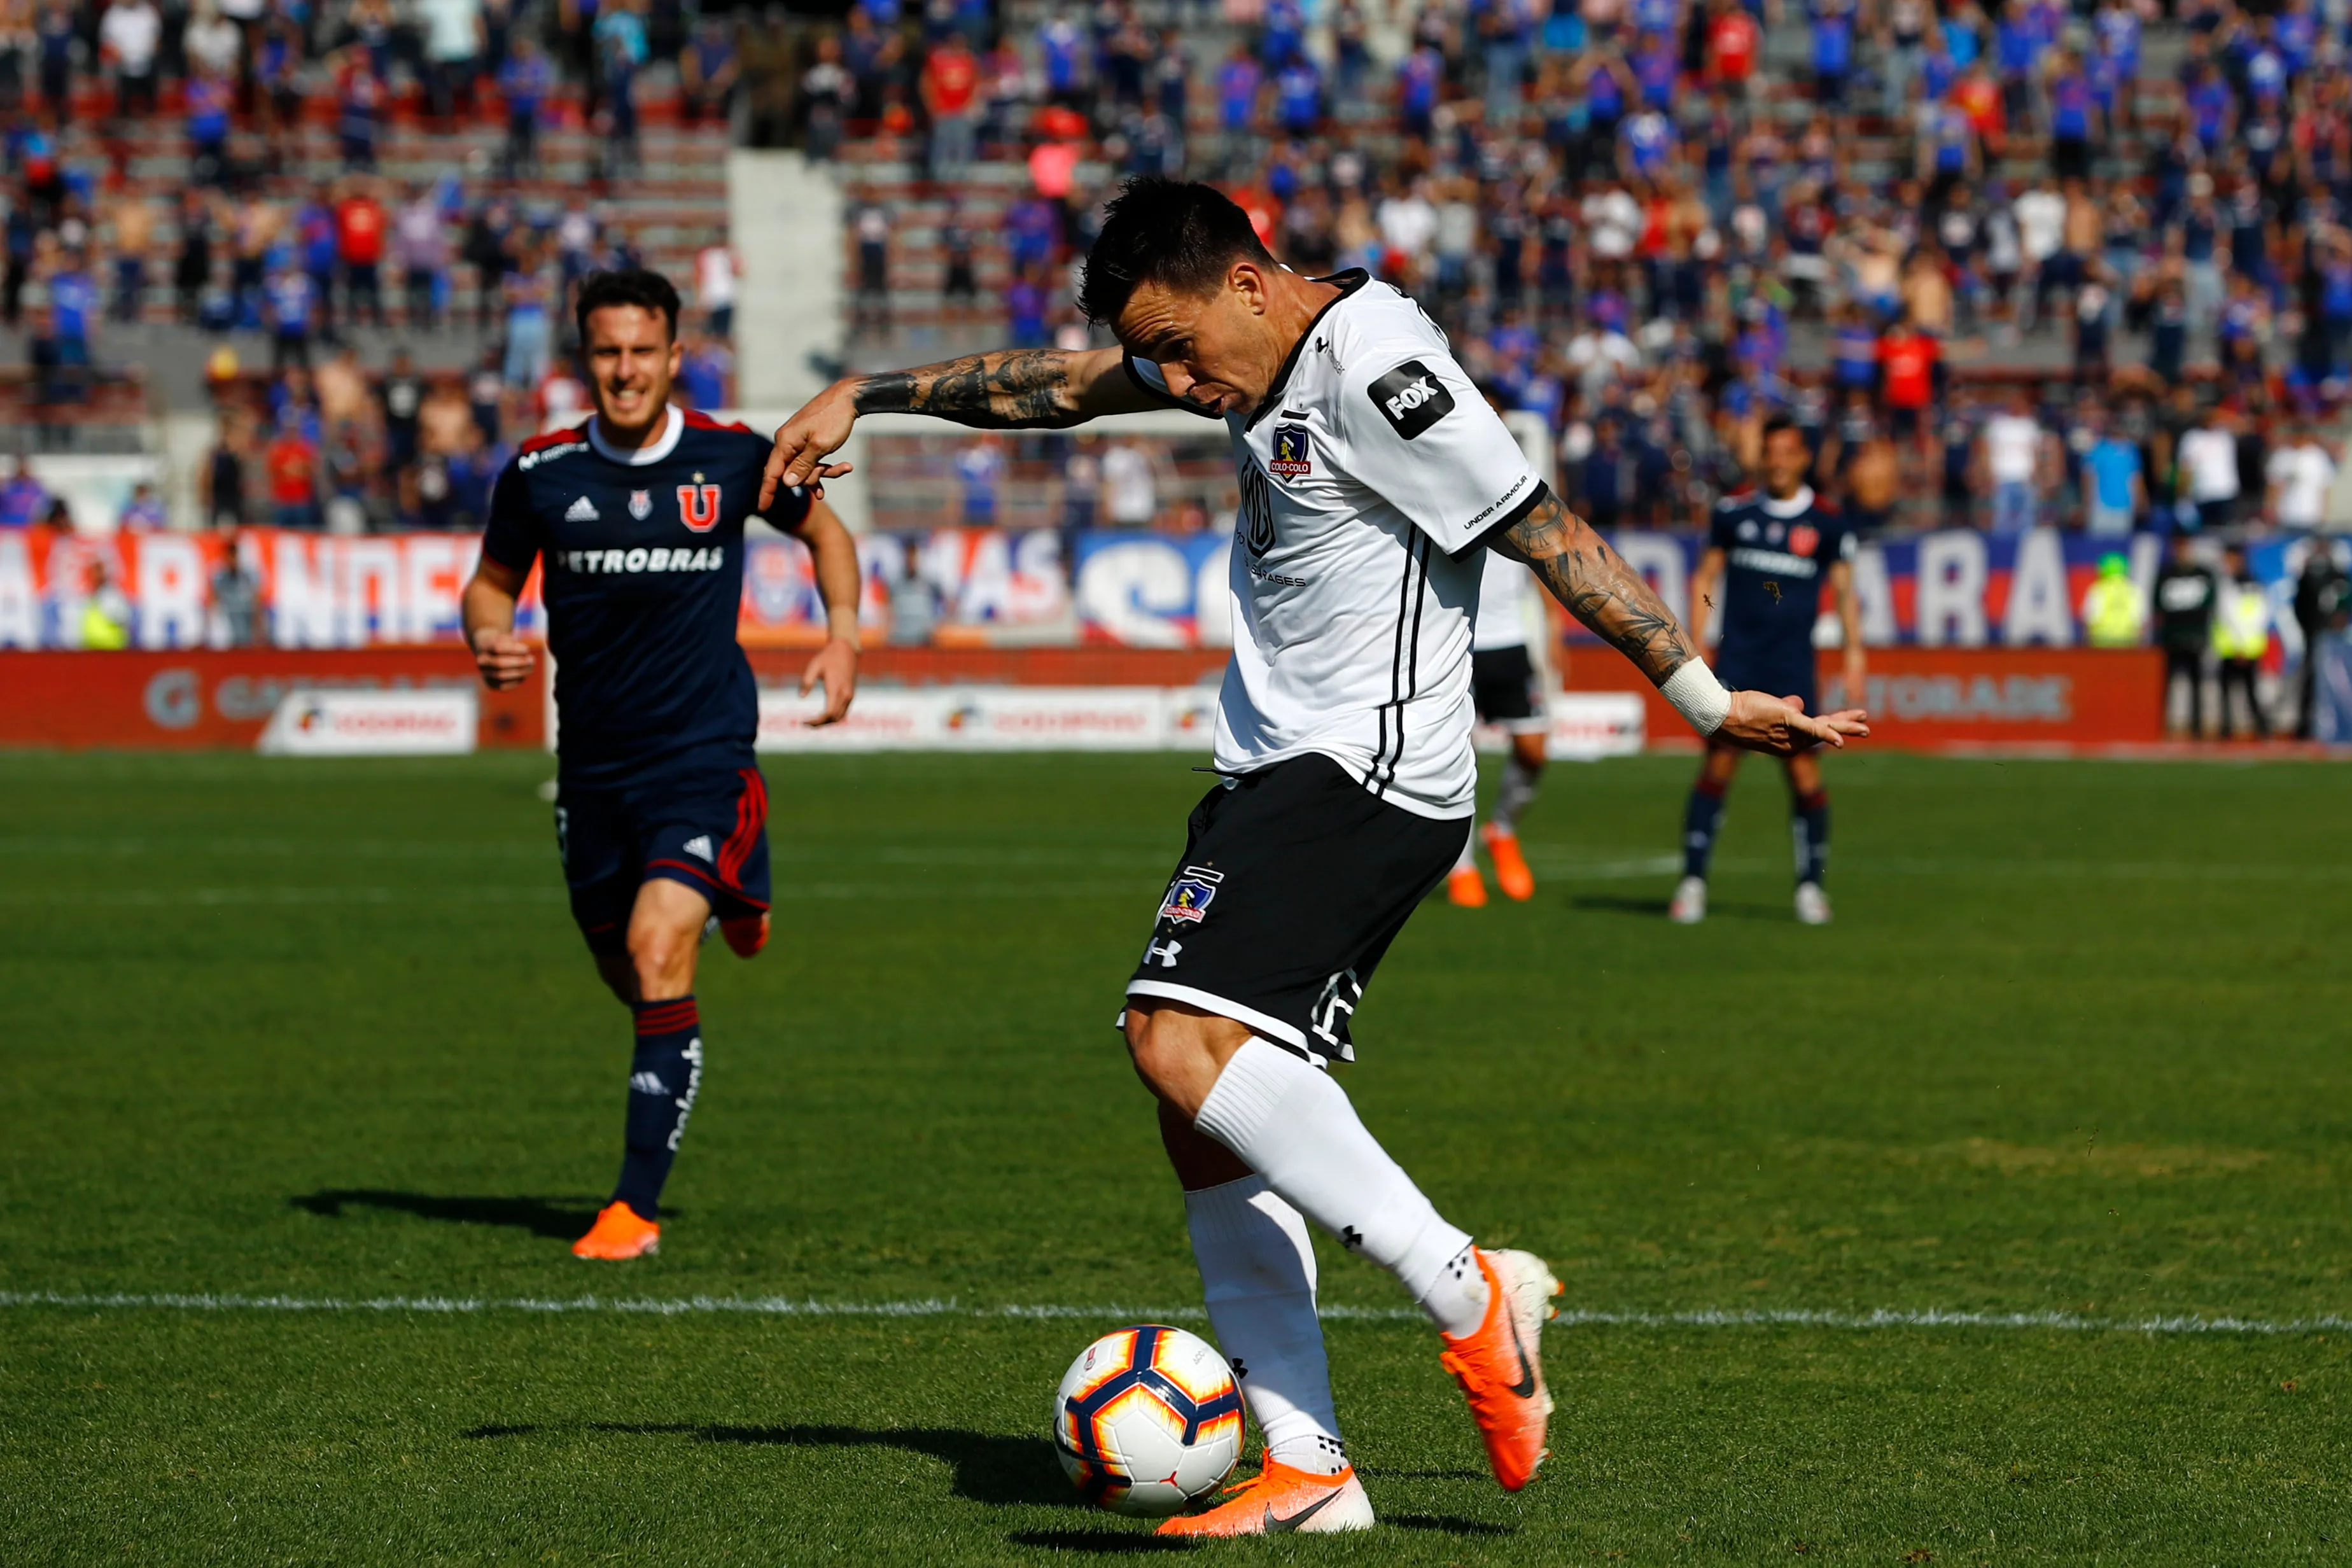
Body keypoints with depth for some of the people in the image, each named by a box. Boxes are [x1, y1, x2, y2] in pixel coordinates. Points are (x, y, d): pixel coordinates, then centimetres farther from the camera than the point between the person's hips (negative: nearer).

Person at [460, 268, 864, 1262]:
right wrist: (489, 638, -11)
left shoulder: (733, 460, -5)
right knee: (627, 974, 14)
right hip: (594, 762, 3)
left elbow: (822, 528, 14)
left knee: (659, 952, -21)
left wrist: (844, 632, -1)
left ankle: (637, 1205, -14)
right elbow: (493, 579, 12)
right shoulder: (542, 473, -3)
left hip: (704, 750, -3)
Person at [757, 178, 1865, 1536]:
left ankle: (1472, 1296, -22)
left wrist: (1708, 702, -13)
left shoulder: (1374, 368, -16)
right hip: (1281, 778, 10)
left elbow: (1551, 536, -15)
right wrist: (867, 396, 31)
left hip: (1365, 776, -10)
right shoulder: (1270, 350, 14)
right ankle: (1307, 1471, 4)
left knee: (1180, 1039, -24)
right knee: (1208, 1117, 4)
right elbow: (1064, 386, 27)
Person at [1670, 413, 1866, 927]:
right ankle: (1693, 880, 0)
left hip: (1793, 666, 0)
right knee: (1718, 766, -6)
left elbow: (1845, 590, 8)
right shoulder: (1734, 511, 6)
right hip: (1736, 658, 0)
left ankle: (1811, 885, 6)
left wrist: (1854, 652, -2)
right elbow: (1705, 577, 12)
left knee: (1804, 772, -6)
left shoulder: (1827, 523, 3)